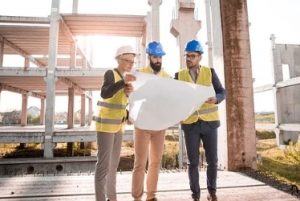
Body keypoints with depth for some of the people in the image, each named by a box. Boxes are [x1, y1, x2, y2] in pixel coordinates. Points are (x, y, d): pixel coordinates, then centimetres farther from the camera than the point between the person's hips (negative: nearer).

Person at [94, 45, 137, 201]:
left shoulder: (123, 77, 13)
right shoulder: (110, 74, -10)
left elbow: (124, 102, 9)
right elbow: (104, 93, -28)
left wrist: (127, 92, -11)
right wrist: (123, 82, -40)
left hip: (118, 125, 8)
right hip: (106, 125, -8)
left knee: (114, 163, 14)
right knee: (103, 164, -7)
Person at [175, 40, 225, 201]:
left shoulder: (210, 72, 3)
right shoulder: (179, 75, 3)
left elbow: (222, 93, 1)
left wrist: (215, 99, -21)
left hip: (209, 122, 0)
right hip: (190, 124, 0)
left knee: (212, 160, 7)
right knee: (193, 162, 4)